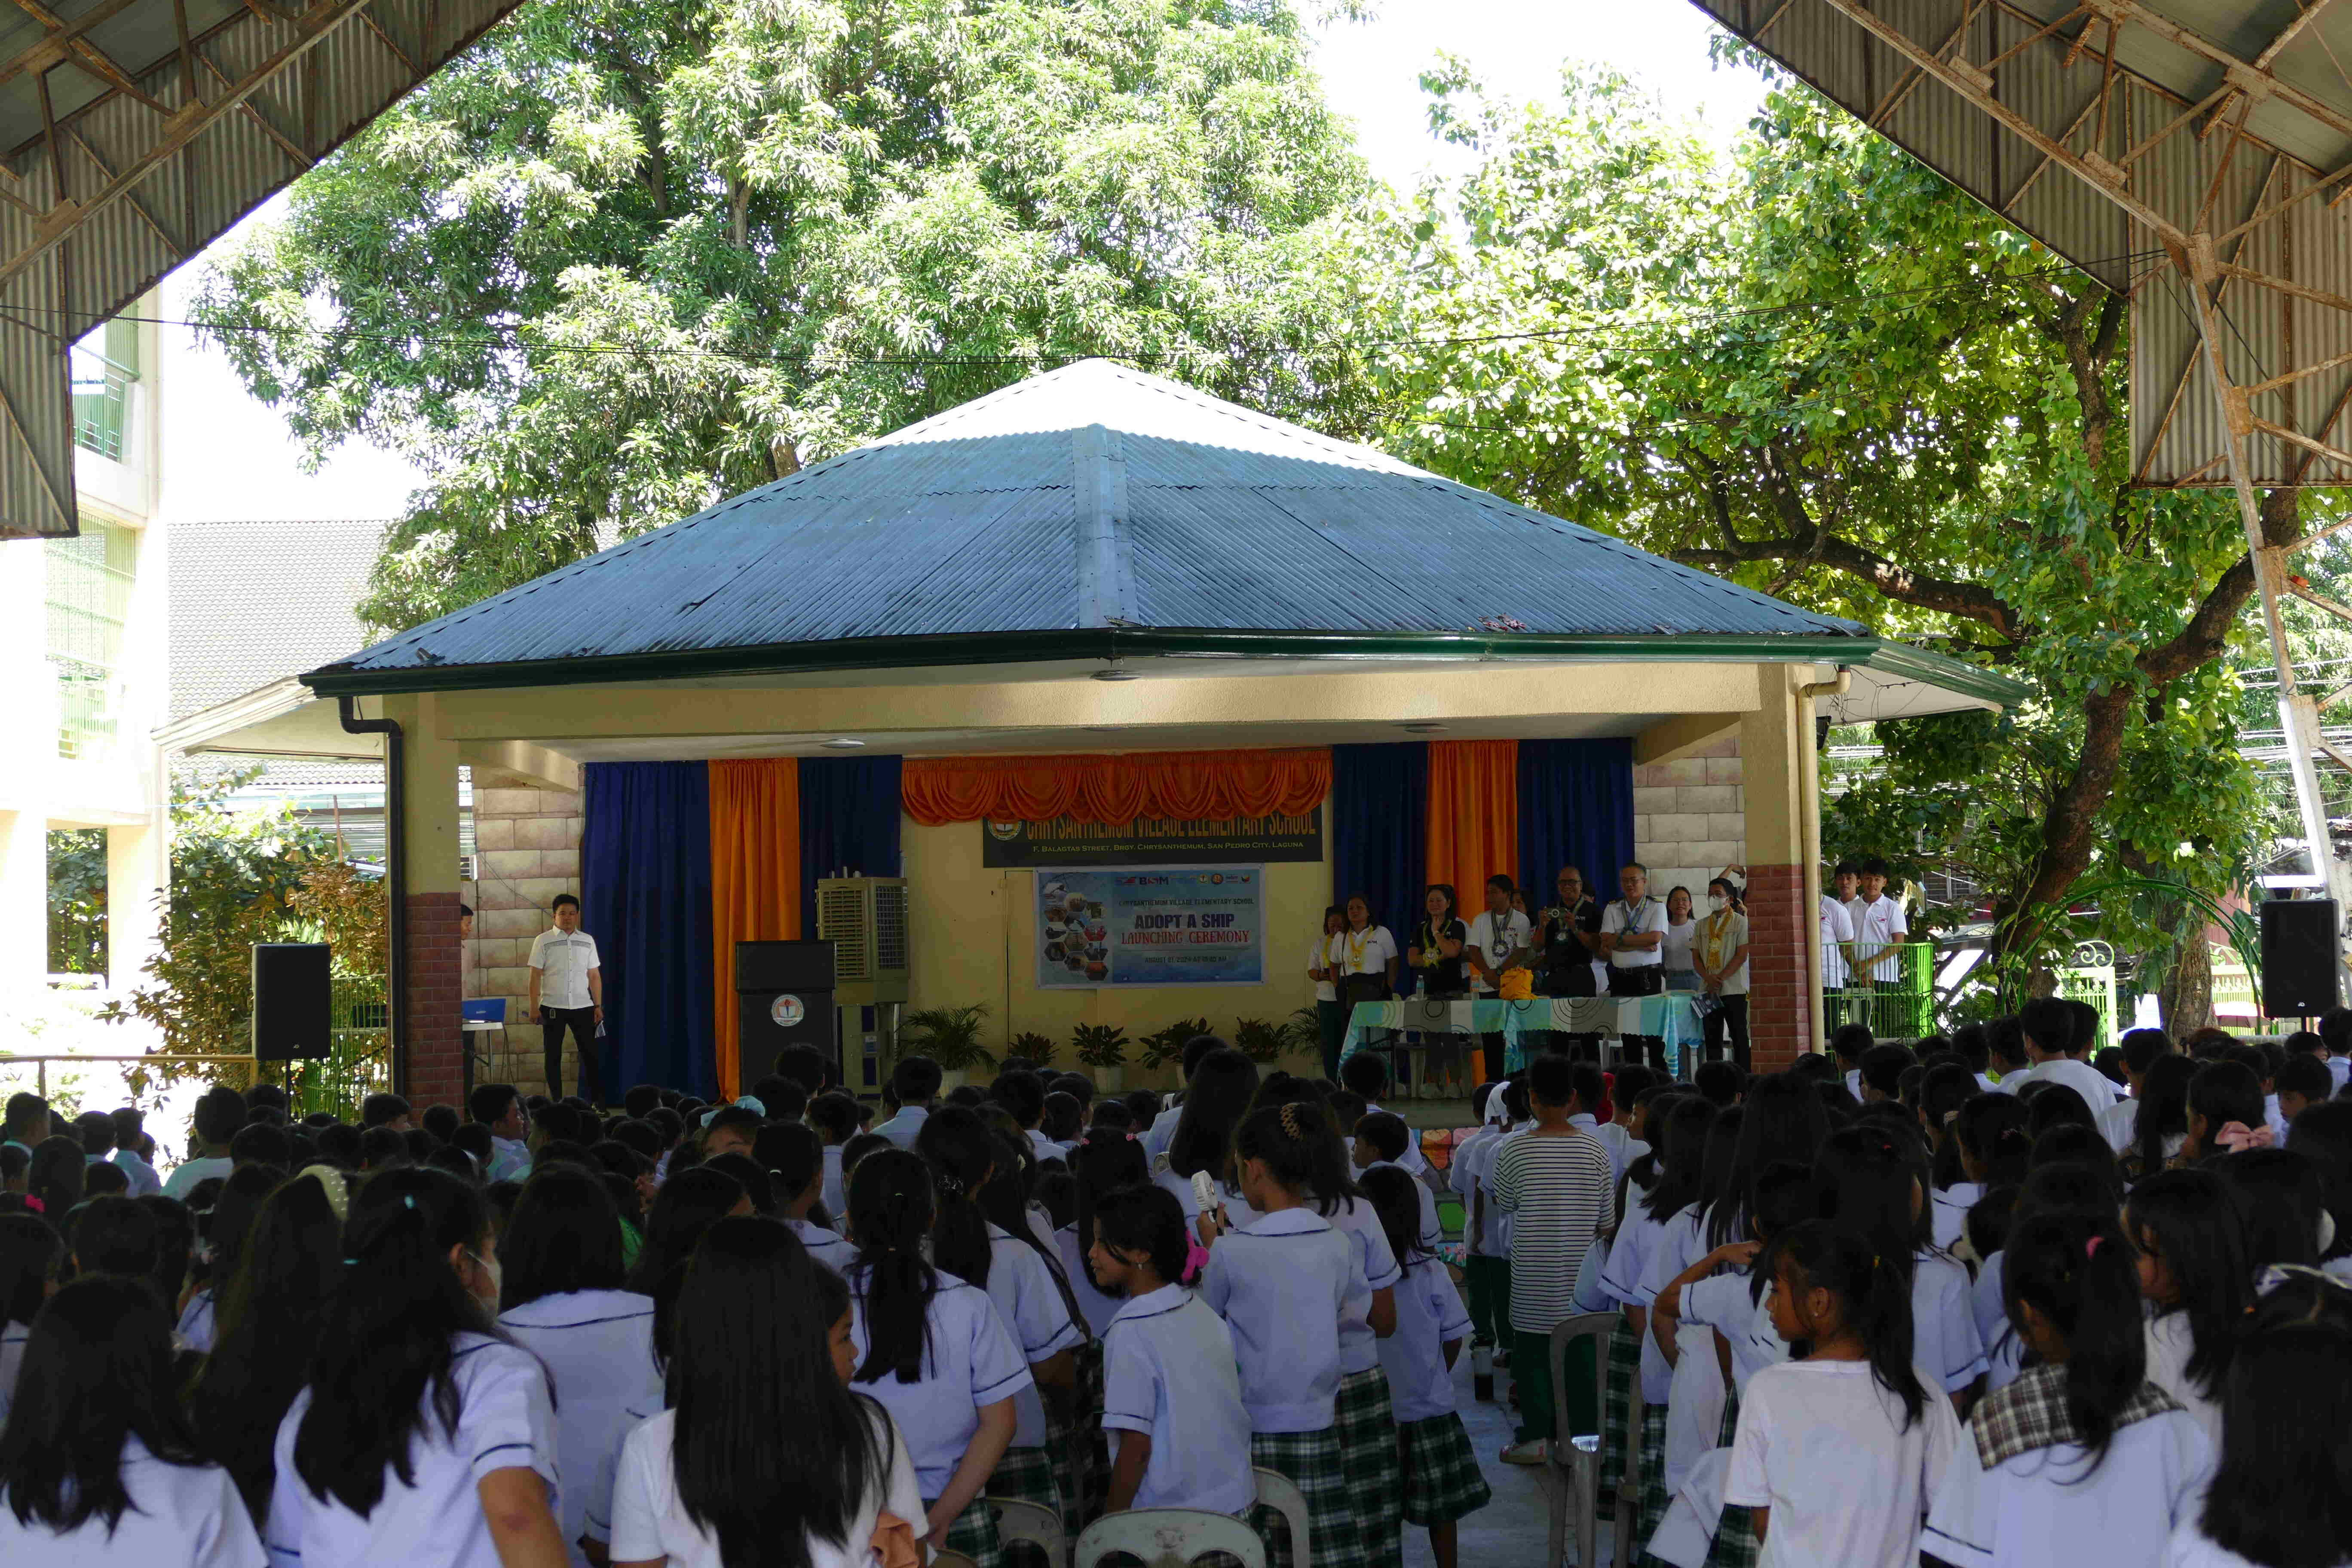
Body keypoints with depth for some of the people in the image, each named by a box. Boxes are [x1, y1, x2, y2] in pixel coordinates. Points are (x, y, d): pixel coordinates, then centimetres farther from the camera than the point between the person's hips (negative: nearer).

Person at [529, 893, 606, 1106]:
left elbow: (594, 976, 10)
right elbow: (536, 975, -2)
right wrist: (533, 1005, -9)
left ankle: (598, 1102, 4)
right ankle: (556, 1103, 10)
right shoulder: (543, 941, 0)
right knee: (553, 1056, 4)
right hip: (552, 1007, -2)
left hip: (582, 1007, 2)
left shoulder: (587, 941, 8)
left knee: (591, 1055, 0)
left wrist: (598, 1006, 5)